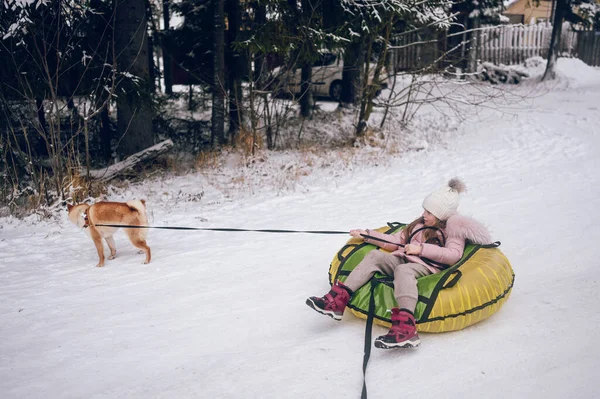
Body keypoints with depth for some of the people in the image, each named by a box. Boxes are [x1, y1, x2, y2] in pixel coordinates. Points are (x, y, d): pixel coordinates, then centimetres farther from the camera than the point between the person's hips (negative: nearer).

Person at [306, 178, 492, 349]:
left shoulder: (452, 227, 5)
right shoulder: (420, 224, 25)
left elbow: (454, 255, -12)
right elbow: (395, 241, 26)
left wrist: (421, 248, -17)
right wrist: (367, 235, 19)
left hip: (429, 268, -7)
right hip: (406, 260, 7)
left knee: (403, 269, -38)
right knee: (375, 255, -15)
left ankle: (405, 327, -58)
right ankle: (338, 301, -26)